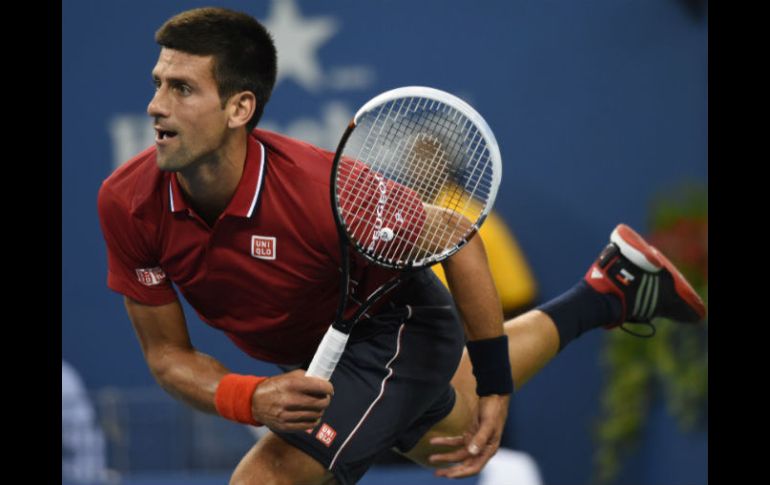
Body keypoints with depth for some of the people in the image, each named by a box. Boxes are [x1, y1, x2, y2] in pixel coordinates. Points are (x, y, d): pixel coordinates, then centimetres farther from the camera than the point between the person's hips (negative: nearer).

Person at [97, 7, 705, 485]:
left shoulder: (320, 188, -38)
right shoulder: (126, 203, -27)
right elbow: (167, 352, -16)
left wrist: (494, 389, -14)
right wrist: (248, 400, -37)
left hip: (396, 327, -6)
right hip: (308, 356, 6)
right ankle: (608, 289, 51)